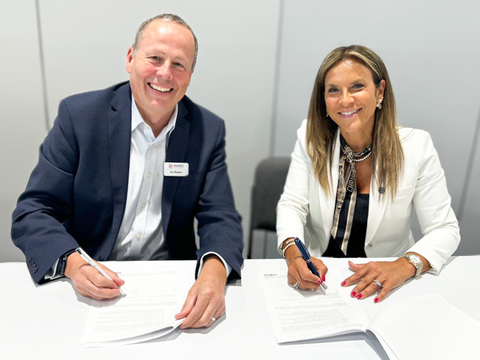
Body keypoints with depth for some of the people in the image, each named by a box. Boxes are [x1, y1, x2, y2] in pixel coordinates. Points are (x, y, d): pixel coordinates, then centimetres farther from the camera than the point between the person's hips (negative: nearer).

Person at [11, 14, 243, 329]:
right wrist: (72, 262, -26)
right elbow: (32, 212, -6)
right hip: (89, 286, 0)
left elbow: (220, 218, -7)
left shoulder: (209, 130, -4)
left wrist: (215, 271, -29)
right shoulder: (78, 115, -7)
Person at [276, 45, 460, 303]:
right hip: (317, 274, 0)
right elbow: (292, 205, -7)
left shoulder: (416, 145, -9)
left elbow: (444, 229, -7)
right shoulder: (311, 137, -5)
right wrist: (293, 252, -28)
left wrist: (406, 265, -27)